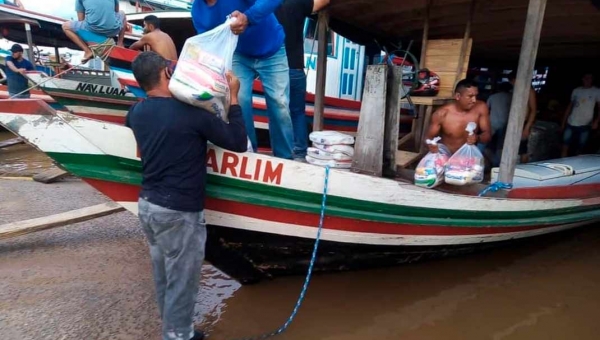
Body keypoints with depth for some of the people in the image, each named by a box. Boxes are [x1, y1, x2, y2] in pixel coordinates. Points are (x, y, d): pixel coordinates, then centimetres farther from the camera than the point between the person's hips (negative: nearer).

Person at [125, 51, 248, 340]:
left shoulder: (136, 112, 2)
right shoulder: (191, 113, -19)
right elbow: (239, 142, -11)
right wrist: (233, 97, -4)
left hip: (147, 205, 8)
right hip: (178, 214, -8)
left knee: (163, 278, 23)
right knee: (181, 284, 10)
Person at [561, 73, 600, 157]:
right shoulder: (576, 90, 8)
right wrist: (564, 121, 11)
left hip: (585, 125, -2)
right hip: (570, 123, 2)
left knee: (580, 149, 3)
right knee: (565, 146, 0)